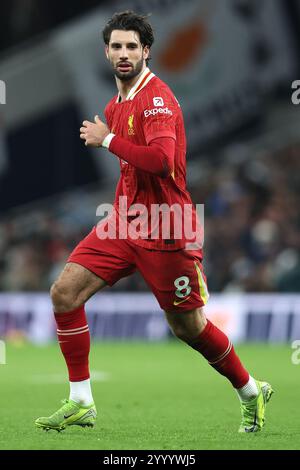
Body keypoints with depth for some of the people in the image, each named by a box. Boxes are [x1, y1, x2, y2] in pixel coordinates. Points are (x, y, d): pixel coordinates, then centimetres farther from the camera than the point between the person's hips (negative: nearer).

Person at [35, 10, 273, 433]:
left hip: (164, 232, -8)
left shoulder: (157, 98, -15)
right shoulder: (115, 106, 13)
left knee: (188, 327, 2)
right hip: (124, 223, 8)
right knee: (65, 293, -7)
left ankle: (251, 392, 26)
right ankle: (81, 403, -1)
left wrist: (108, 140, -20)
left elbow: (160, 160, -30)